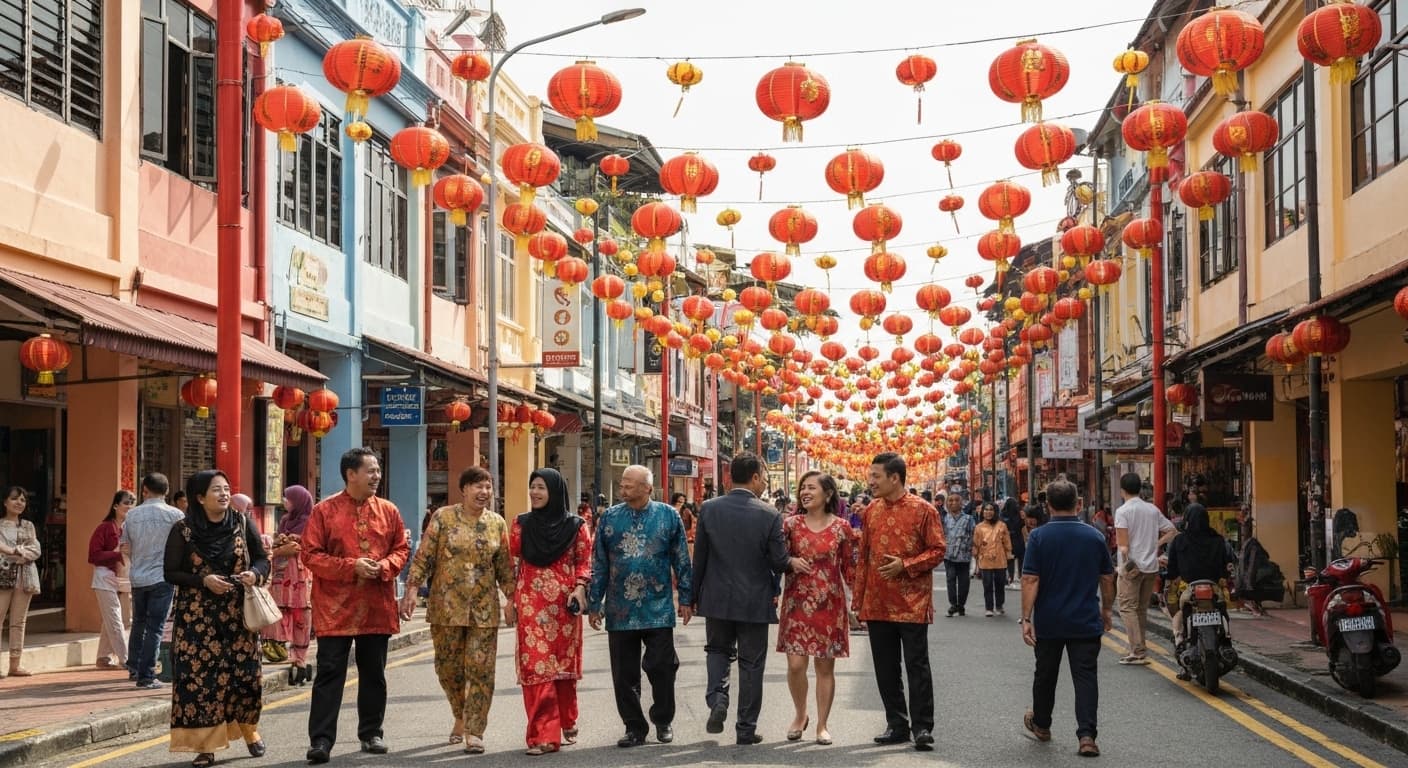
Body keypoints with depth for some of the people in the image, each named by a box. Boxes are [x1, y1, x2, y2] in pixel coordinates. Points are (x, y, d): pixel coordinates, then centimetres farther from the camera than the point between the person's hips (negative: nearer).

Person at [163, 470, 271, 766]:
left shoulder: (243, 524, 1)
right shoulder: (183, 530, -5)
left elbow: (262, 559, 7)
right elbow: (171, 573, -3)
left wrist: (254, 573, -15)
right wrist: (203, 581, -17)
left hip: (238, 614, 2)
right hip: (197, 617, -1)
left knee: (245, 672, 1)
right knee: (199, 677, -6)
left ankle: (250, 731, 26)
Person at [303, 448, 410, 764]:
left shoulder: (388, 511, 7)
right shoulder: (324, 510, -4)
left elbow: (401, 549, 12)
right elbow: (310, 555, -7)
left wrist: (384, 567, -10)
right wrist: (351, 567, -16)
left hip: (377, 608, 4)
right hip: (335, 608, -4)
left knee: (374, 674, 11)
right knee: (329, 673, -3)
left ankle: (371, 733, 23)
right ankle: (321, 740, -1)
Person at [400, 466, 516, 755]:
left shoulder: (497, 524, 6)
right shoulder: (443, 517, -1)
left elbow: (505, 565, 10)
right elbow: (424, 556, -3)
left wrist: (511, 599, 5)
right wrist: (411, 589, -11)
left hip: (484, 609, 1)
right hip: (446, 606, -1)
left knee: (481, 670, -4)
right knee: (448, 668, 8)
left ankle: (474, 731, 1)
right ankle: (460, 717, 32)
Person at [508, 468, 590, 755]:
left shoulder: (575, 526, 3)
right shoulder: (521, 524, 6)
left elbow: (585, 561, 4)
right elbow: (513, 562, 9)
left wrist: (579, 588, -11)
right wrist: (511, 597, 3)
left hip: (564, 603, 0)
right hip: (531, 604, 0)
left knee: (564, 662, 8)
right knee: (536, 665, -7)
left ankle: (567, 724, 26)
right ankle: (544, 734, -8)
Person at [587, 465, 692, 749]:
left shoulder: (668, 516, 2)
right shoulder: (609, 518, 6)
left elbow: (682, 561, 6)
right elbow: (599, 564, 10)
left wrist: (686, 599, 3)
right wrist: (595, 603, 7)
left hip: (658, 609, -2)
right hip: (620, 611, 2)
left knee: (662, 667, 1)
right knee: (624, 673, 5)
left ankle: (663, 720, 21)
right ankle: (635, 727, 17)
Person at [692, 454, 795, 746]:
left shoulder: (709, 509, -6)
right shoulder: (770, 515, -13)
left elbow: (699, 557, 0)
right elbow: (779, 561, -10)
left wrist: (694, 595, 11)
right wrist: (792, 562, 14)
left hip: (717, 598, 2)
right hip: (755, 601, -2)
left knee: (718, 649, 22)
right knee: (751, 663, 9)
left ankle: (717, 696, -3)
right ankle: (746, 728, 14)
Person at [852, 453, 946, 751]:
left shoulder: (923, 510, -6)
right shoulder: (871, 511, 9)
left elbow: (937, 550, -6)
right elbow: (864, 557, 13)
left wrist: (905, 565, -19)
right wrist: (858, 600, 11)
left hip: (912, 604, -5)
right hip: (877, 605, 5)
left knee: (917, 666, -2)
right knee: (886, 668, 9)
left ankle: (923, 728, 4)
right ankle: (896, 725, 19)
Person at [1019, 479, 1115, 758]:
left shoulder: (1039, 536, -8)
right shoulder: (1094, 536, 0)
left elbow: (1030, 580, -13)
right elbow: (1107, 579, 8)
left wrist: (1026, 619, -11)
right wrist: (1106, 610, 22)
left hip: (1048, 622, -1)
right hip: (1086, 622, 1)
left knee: (1045, 675, 16)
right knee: (1086, 676, 0)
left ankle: (1041, 725, 33)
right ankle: (1087, 735, -12)